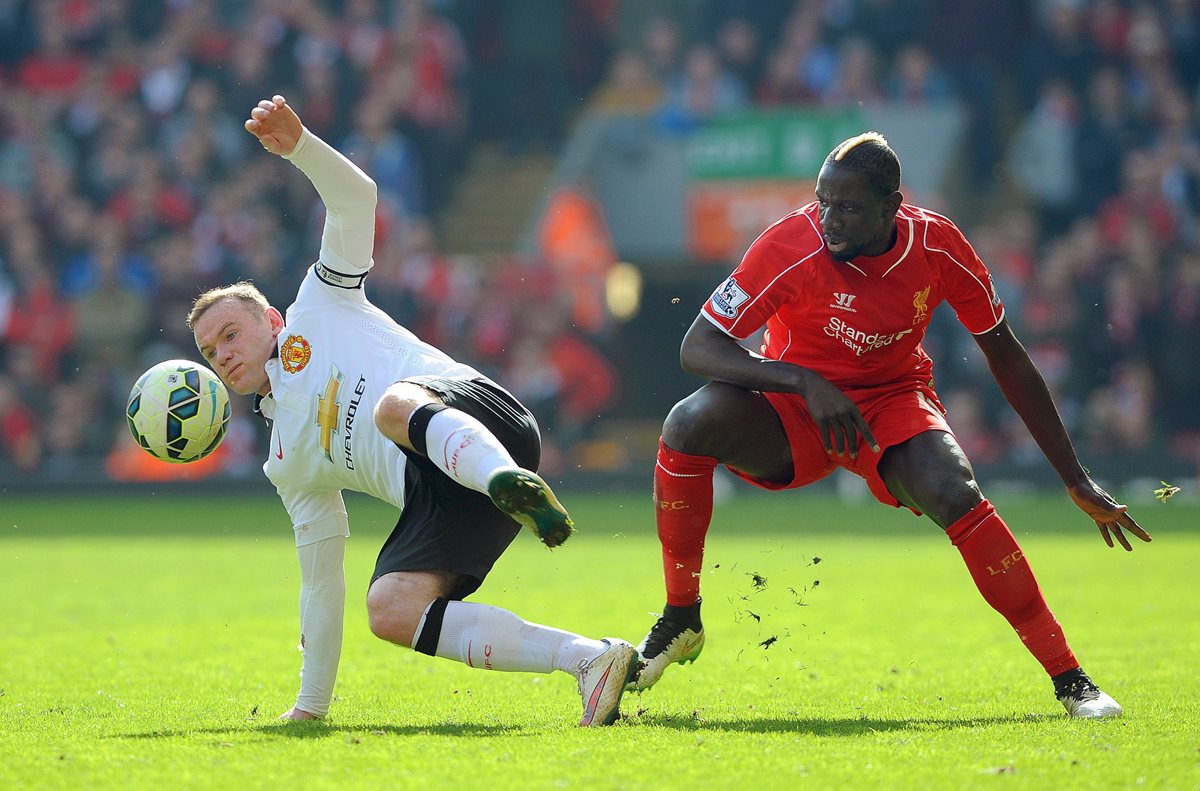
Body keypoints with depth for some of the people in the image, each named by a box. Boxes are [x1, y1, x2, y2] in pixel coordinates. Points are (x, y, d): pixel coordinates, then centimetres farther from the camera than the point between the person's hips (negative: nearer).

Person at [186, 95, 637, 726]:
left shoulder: (319, 306, 23)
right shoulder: (287, 461, 34)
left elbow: (356, 200, 12)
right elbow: (320, 580, 34)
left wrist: (297, 145, -5)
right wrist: (311, 704, 31)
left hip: (479, 419, -6)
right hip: (434, 494, 6)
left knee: (394, 404, -38)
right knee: (390, 609, -22)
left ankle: (514, 485, -70)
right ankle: (591, 660, -28)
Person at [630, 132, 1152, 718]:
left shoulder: (937, 246, -14)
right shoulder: (790, 246, -23)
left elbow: (1007, 358, -1)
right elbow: (697, 347, -22)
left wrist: (1076, 482, 1)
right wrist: (806, 382, -36)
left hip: (894, 403, 1)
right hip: (793, 408, -1)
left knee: (956, 497, -30)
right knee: (689, 425, -31)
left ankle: (1069, 680, -20)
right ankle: (680, 620, -12)